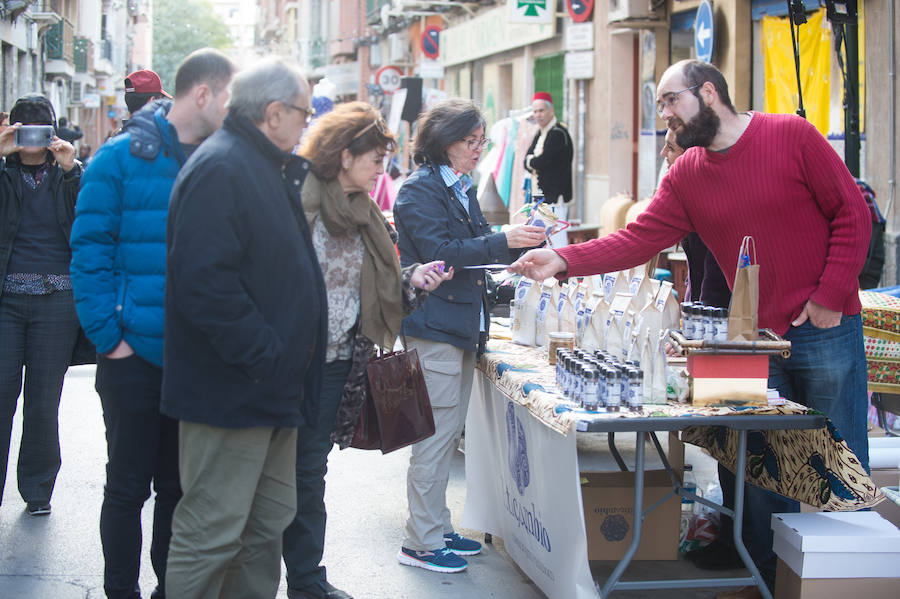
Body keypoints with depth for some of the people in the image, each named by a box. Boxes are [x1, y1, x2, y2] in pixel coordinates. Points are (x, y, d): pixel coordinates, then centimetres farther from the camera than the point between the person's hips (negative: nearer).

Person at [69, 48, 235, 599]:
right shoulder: (123, 158, -7)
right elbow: (90, 251, -9)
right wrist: (109, 337, -13)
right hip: (138, 356, -4)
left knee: (181, 485, 12)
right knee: (129, 486, 5)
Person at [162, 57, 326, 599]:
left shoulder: (269, 169, 17)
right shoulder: (220, 168, -17)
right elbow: (205, 282, -27)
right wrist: (264, 356, -24)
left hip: (272, 390, 10)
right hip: (231, 392, -10)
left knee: (270, 522, 17)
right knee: (212, 534, -2)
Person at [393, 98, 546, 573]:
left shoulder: (460, 189, 17)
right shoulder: (419, 190, -10)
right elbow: (440, 253, -20)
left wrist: (520, 244, 5)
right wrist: (503, 241, -23)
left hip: (462, 324, 9)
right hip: (433, 326, -9)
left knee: (449, 432, 13)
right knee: (435, 434, -6)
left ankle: (438, 530, 22)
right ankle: (420, 543, 1)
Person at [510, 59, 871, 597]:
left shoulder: (792, 136, -8)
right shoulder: (686, 176, 5)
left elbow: (853, 214, -7)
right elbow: (639, 240, -1)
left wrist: (829, 297, -11)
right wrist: (563, 260, -12)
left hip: (827, 331, -4)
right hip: (759, 340, 5)